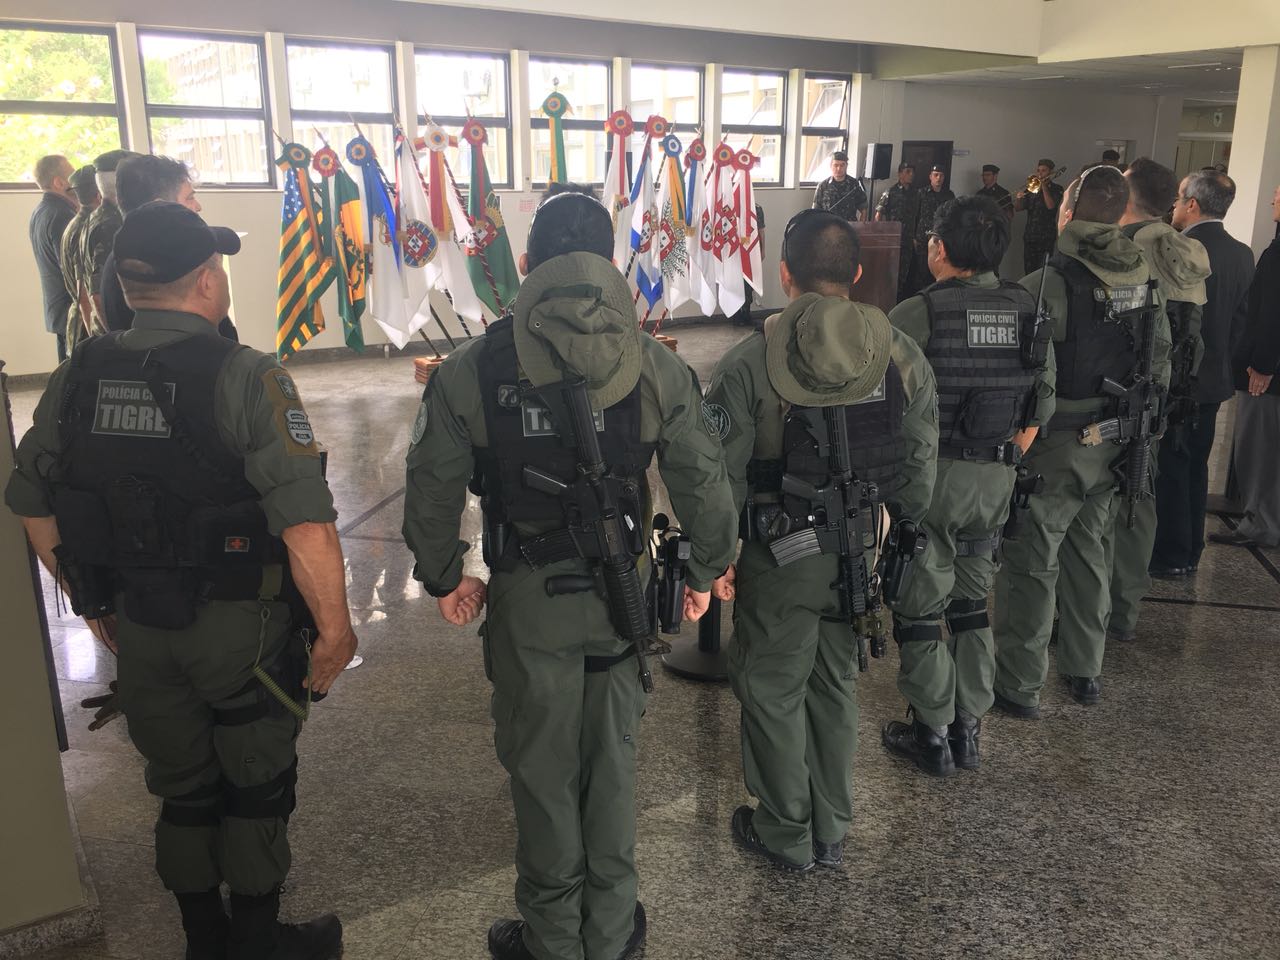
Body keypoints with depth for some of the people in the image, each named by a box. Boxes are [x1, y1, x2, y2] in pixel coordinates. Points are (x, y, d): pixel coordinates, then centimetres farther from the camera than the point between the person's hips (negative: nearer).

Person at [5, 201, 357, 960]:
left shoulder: (77, 378, -1)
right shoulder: (245, 378, -19)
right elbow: (305, 523, -25)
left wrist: (93, 601, 19)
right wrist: (335, 627, -14)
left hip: (137, 628, 5)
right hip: (242, 629, -5)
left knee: (181, 791, 22)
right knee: (257, 789, 16)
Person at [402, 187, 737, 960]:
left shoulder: (471, 371, -9)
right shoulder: (657, 367, -7)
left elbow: (432, 492, -5)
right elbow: (706, 483, -4)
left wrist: (444, 579, 12)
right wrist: (705, 573, 12)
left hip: (526, 602, -1)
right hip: (622, 595, 2)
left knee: (543, 772, 16)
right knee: (614, 764, 18)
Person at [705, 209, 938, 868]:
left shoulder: (748, 363, -15)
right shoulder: (903, 358, -4)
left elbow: (723, 473, -13)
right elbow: (920, 465, 3)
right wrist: (902, 535, 16)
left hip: (778, 559, -4)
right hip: (860, 556, 4)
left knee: (772, 691, 13)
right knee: (835, 687, 20)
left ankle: (785, 835, 28)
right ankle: (831, 831, 34)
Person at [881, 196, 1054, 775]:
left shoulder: (916, 315, -15)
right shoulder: (1028, 312, 1)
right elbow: (1041, 404, 8)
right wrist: (1005, 459, 16)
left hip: (930, 479, -5)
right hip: (997, 483, 5)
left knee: (919, 609, 9)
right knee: (972, 605, 19)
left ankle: (932, 735, 18)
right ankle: (968, 730, 27)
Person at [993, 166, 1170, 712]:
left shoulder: (1046, 287, -20)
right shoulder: (1145, 284, 2)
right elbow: (1160, 369, 9)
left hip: (1050, 451, -7)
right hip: (1109, 453, 7)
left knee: (1030, 566, 4)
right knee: (1087, 554, 20)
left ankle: (1020, 686, 15)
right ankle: (1085, 672, 34)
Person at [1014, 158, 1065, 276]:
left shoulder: (1056, 189, 2)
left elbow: (1050, 205, -16)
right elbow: (1018, 208, 8)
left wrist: (1043, 186, -10)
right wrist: (1018, 198, -14)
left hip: (1046, 236, -4)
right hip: (1029, 236, 4)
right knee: (1029, 269, 5)